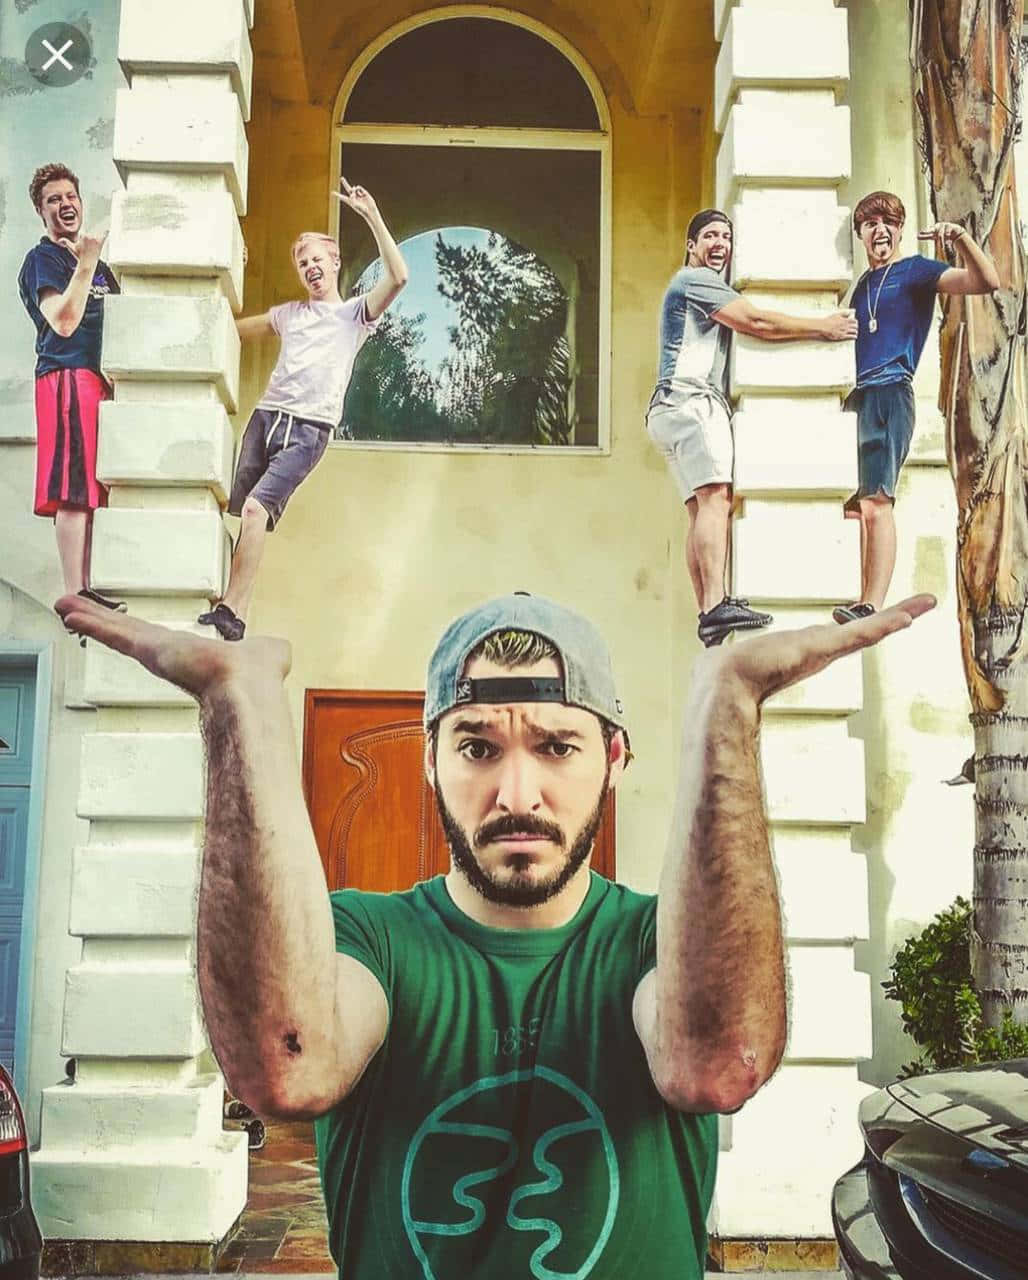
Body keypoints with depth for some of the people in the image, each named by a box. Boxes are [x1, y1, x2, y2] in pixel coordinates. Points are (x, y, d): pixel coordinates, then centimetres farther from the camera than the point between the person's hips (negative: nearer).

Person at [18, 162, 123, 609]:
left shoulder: (96, 262, 25)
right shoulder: (43, 259, 1)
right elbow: (63, 322, -14)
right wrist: (85, 263, -15)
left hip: (98, 379, 8)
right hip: (68, 376, -8)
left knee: (90, 492, 7)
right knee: (75, 491, -14)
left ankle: (85, 591, 9)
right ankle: (75, 597, -15)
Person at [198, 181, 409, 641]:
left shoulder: (355, 313, 9)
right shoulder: (289, 313, 24)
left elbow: (397, 277, -8)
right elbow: (234, 328, 35)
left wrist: (373, 217, -11)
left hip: (309, 429, -5)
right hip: (266, 416, 5)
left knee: (256, 508, -21)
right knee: (242, 515, -4)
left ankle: (231, 610, -21)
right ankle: (236, 613, 1)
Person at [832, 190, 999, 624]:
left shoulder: (915, 271, 4)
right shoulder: (862, 284, 23)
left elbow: (987, 282, -10)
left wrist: (961, 237, -22)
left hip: (889, 394, -7)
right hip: (856, 397, 7)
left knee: (875, 503, -18)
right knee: (852, 506, 3)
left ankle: (873, 607, -22)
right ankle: (864, 601, 6)